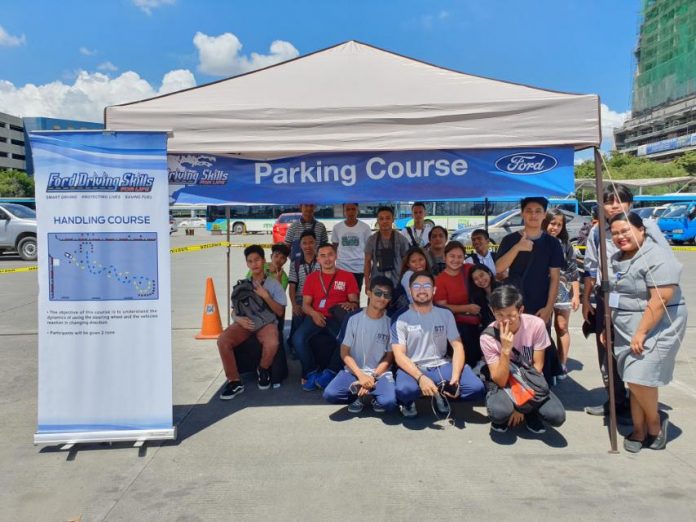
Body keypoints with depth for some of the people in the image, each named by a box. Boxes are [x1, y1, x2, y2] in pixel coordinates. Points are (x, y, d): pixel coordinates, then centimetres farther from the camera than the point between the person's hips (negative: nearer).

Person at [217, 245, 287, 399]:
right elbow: (234, 311, 12)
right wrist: (239, 319, -12)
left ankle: (263, 370, -1)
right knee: (222, 340, -27)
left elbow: (280, 312, 0)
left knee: (272, 343, -36)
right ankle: (235, 381, -12)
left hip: (266, 322, -3)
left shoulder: (273, 284, 5)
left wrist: (266, 296, -13)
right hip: (245, 323, 3)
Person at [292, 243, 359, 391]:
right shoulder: (312, 277, 15)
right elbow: (305, 304, 10)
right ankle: (311, 373, -9)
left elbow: (355, 302, 7)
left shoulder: (347, 276, 10)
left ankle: (330, 373, -15)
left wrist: (350, 304, -19)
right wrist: (314, 314, -13)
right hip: (316, 317, 2)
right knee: (298, 338, -27)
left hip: (337, 317, -1)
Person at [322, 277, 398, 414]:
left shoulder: (390, 323, -2)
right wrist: (361, 375, -14)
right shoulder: (353, 319, -3)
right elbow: (344, 353, -1)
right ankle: (356, 396, 5)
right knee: (330, 394, -27)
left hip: (380, 373, 0)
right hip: (354, 371, 1)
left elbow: (389, 357, 1)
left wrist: (373, 377, -12)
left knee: (389, 402, -31)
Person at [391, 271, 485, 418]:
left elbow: (458, 347, 1)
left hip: (441, 366, 3)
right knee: (404, 390, -37)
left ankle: (442, 394, 8)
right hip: (413, 368, -3)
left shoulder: (445, 314, 5)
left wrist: (455, 377, -17)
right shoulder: (401, 318, -5)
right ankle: (408, 401, 1)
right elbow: (399, 355, -12)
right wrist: (421, 377, -29)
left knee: (476, 387, -21)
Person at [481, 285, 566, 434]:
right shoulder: (488, 337, -21)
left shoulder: (536, 324, -19)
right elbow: (500, 381, -21)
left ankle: (530, 411, 8)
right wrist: (505, 350, -35)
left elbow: (538, 366, -9)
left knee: (557, 416, -26)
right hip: (505, 384, -1)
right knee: (499, 412, -34)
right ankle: (501, 418, 5)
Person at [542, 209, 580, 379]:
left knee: (562, 327, 7)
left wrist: (576, 295, -3)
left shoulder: (565, 244, 1)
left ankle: (562, 365, 14)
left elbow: (573, 271, 1)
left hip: (562, 291, 0)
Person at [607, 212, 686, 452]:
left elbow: (660, 300, -22)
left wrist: (641, 333, -22)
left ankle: (655, 423, 15)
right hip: (625, 329, 8)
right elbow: (613, 296, 18)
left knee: (640, 378, -11)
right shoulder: (617, 259, 11)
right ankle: (639, 431, 19)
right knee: (634, 380, 9)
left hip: (654, 327, -8)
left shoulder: (657, 258, -16)